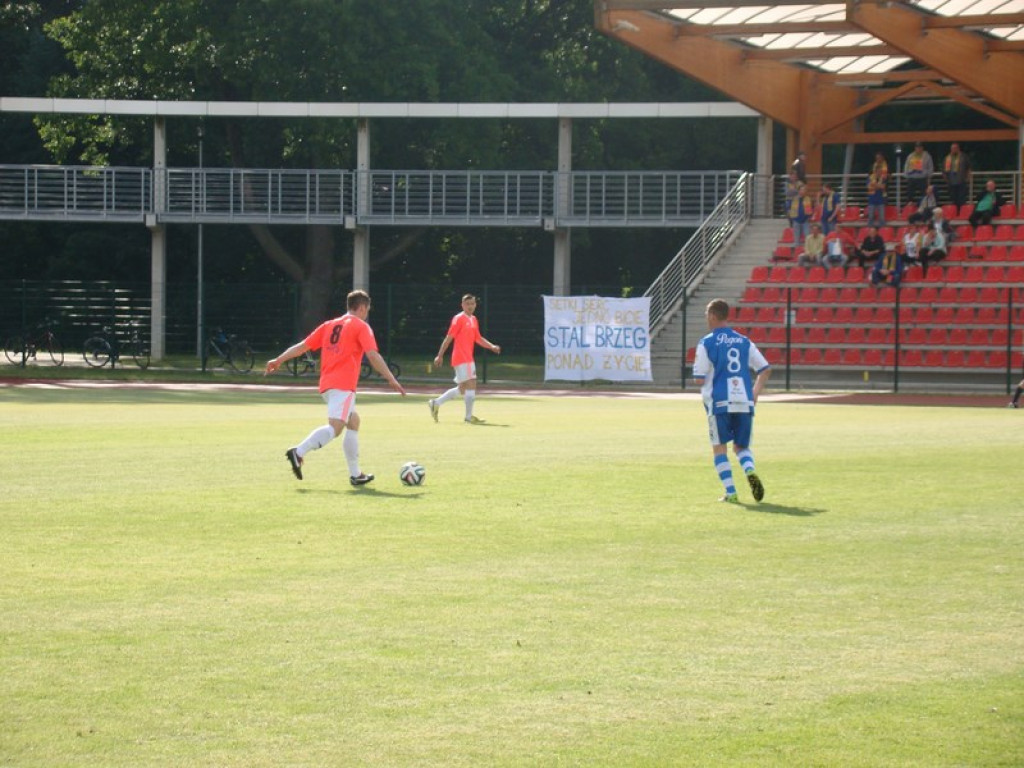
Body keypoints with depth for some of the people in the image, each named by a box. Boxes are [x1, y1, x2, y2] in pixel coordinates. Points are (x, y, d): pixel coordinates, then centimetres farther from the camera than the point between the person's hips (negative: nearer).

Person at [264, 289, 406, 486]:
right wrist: (392, 380, -7)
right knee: (335, 426, -19)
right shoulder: (361, 327, 2)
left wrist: (278, 360, 18)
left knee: (353, 421, 21)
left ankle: (355, 474, 19)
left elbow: (302, 346, 15)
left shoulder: (329, 325, 20)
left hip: (326, 384, 8)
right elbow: (373, 356, -8)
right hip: (343, 385, -8)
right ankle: (299, 452, -38)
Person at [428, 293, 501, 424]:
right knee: (471, 385, -11)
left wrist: (492, 346, 8)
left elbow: (478, 338, 22)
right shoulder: (459, 319, -9)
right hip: (461, 358, -9)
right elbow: (449, 338, -10)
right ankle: (469, 416, -6)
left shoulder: (474, 320, 15)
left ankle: (436, 403, 21)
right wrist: (440, 355, -12)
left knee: (463, 388, 11)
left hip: (468, 359, 9)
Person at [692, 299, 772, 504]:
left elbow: (700, 379, -5)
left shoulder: (706, 343, -2)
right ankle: (750, 471, -16)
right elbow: (766, 369, 8)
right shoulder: (744, 342, 10)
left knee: (719, 448, 7)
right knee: (742, 446, 15)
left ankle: (730, 492, -3)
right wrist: (755, 393, 14)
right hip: (744, 402, 3)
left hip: (719, 402, -3)